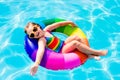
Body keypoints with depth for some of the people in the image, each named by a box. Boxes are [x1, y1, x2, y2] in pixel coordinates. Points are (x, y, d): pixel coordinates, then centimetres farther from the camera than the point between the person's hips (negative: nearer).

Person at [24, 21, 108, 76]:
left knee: (77, 37, -10)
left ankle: (89, 54, -7)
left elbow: (58, 24, 15)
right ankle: (97, 52, -12)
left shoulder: (46, 29, 4)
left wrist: (70, 22, 22)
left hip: (63, 43, 8)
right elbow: (41, 50, -38)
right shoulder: (41, 40, -19)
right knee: (75, 43, -24)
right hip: (60, 51, -8)